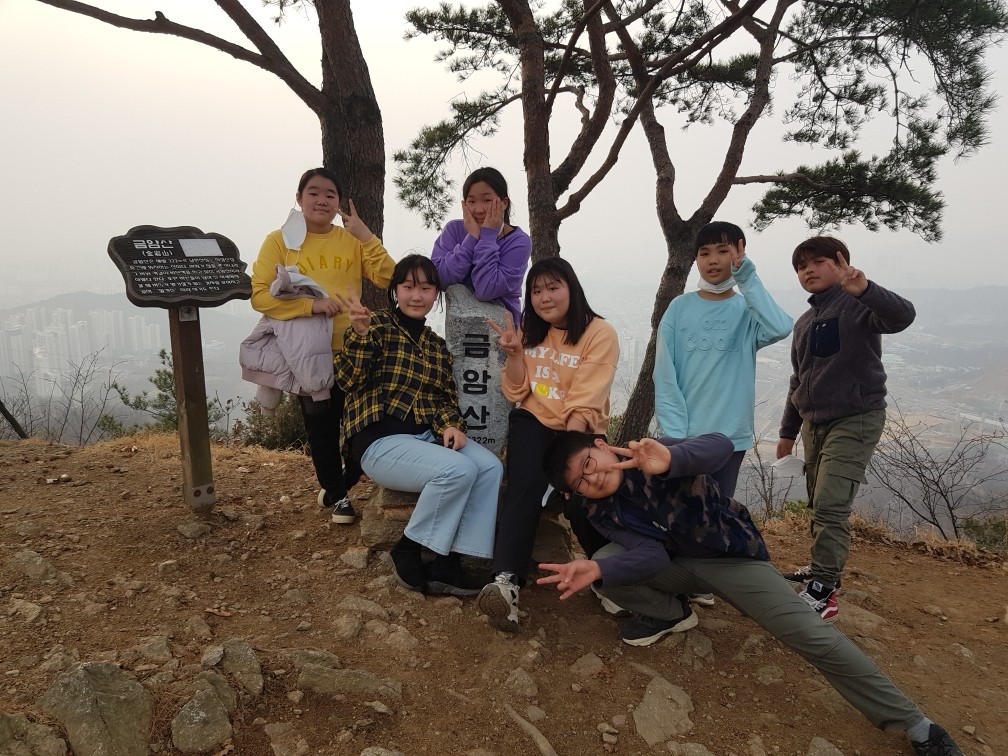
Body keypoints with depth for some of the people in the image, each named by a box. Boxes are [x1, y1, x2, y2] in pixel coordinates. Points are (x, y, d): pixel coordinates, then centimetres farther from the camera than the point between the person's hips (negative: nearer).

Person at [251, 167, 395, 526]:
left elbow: (388, 279, -8)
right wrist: (310, 304, -23)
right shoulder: (280, 241, -3)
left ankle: (342, 485, 34)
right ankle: (336, 493, 34)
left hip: (353, 349, 2)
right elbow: (259, 295, -12)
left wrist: (365, 235, -17)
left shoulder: (352, 240, 4)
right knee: (321, 428, 11)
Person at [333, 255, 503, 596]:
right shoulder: (378, 326, 0)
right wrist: (360, 333, -29)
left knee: (490, 467, -18)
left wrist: (451, 426, -7)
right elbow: (349, 382, -13)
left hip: (427, 436, 6)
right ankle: (408, 552, -7)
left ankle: (447, 562, -14)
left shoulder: (436, 345, 17)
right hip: (380, 439, -6)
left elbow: (446, 399, 15)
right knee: (458, 470, -28)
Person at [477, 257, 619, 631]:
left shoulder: (600, 333, -7)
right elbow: (517, 393, 5)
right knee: (525, 487, -26)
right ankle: (506, 581, -38)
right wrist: (514, 352, -10)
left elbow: (584, 404, -15)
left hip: (578, 430, -3)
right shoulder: (530, 331, 9)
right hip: (533, 422, 3)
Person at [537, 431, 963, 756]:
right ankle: (671, 613, 6)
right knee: (607, 566, -20)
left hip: (732, 557, -3)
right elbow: (650, 555, -23)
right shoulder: (599, 510, -10)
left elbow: (721, 446, -37)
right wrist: (597, 570, -43)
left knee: (816, 639, -16)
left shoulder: (649, 454, -21)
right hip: (674, 564, 4)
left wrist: (671, 459, -58)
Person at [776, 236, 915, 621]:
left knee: (831, 505, -14)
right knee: (819, 504, 14)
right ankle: (822, 569, 28)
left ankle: (823, 593, -8)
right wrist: (788, 431, 21)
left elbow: (902, 316, -32)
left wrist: (865, 290, -50)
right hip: (814, 422, 8)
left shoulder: (858, 306, -9)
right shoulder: (804, 323, 15)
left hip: (856, 419, -8)